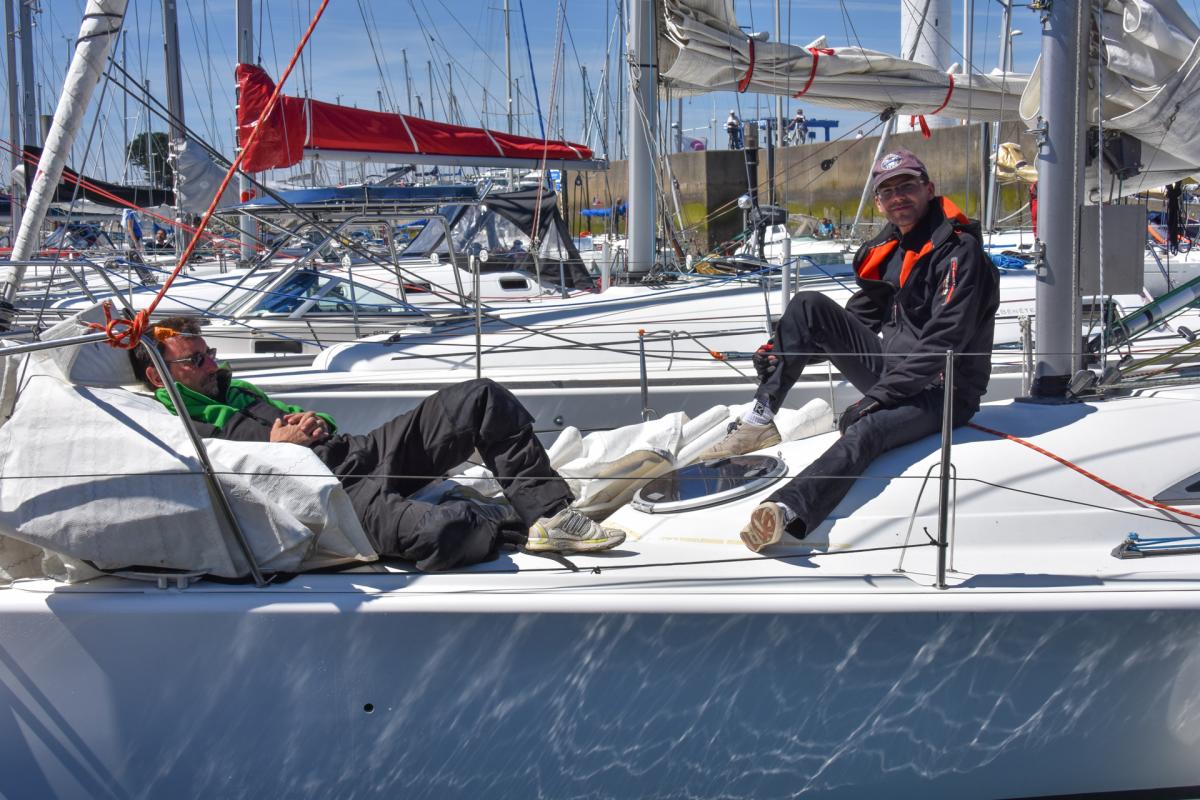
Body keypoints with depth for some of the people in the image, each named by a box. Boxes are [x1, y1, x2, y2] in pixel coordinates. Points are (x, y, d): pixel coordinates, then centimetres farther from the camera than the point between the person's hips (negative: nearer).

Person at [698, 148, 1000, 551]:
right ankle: (759, 420, -11)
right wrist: (785, 348, 4)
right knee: (808, 306, -5)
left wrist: (879, 396, -27)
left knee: (866, 428, -39)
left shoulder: (960, 252, -14)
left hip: (942, 392, -8)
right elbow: (859, 319, 17)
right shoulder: (885, 250, 11)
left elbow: (942, 344, -23)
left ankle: (788, 511, -61)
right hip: (891, 373, 8)